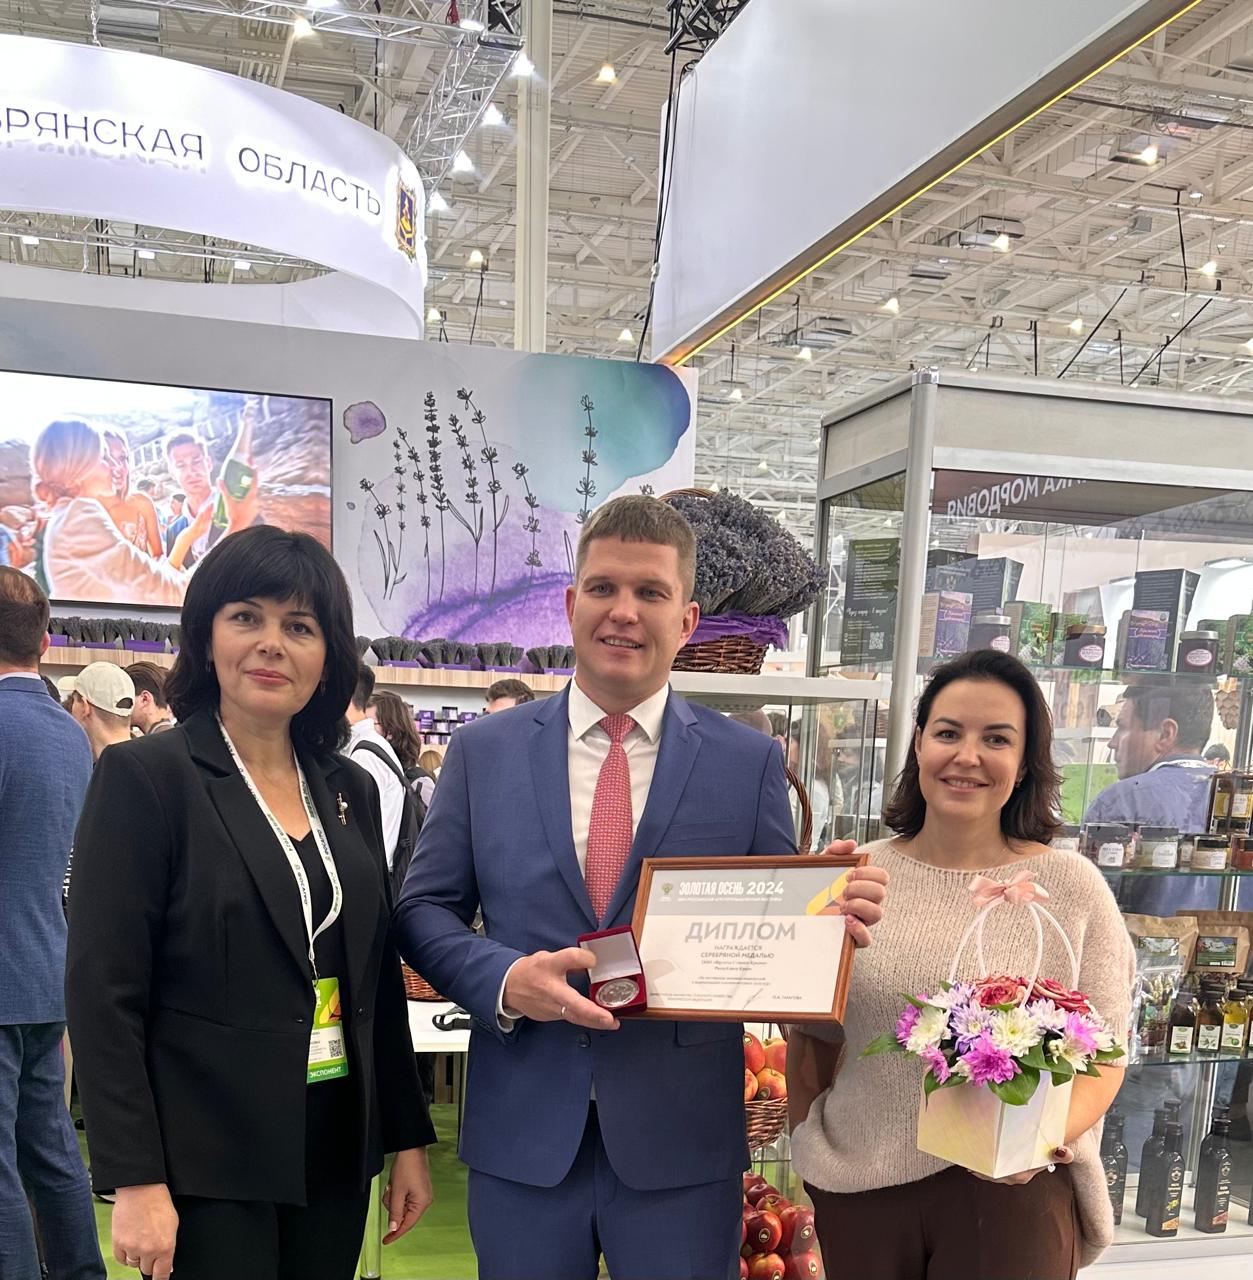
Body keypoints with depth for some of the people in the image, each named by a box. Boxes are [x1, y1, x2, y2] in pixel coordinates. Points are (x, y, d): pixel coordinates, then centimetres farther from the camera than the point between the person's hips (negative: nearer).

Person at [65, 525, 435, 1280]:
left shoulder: (350, 790, 7)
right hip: (208, 1159, -5)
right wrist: (135, 1180, -16)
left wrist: (408, 1137, 10)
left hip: (336, 1146, 6)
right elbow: (104, 993, -13)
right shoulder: (145, 776, -9)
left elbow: (379, 976, 11)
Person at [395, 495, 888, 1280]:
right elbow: (424, 909, 4)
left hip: (683, 1139, -1)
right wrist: (502, 979, -14)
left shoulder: (749, 762, 0)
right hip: (522, 1134, 1)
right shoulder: (484, 751, 3)